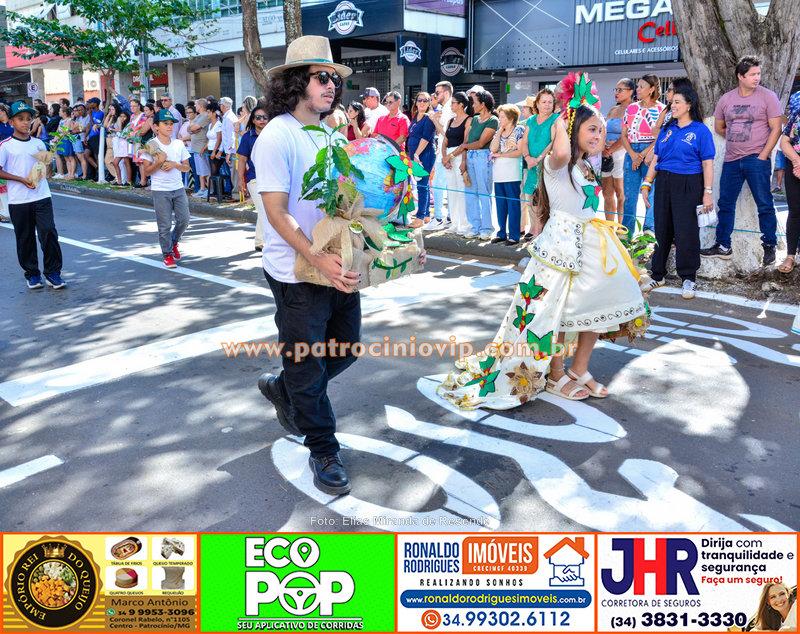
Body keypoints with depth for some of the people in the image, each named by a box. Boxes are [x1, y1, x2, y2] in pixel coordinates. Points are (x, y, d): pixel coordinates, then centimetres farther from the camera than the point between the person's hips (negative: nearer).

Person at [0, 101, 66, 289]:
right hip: (18, 201, -2)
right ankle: (32, 274, 19)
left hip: (42, 197, 2)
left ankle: (53, 273, 2)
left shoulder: (39, 144, 9)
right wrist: (22, 179, -14)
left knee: (48, 232, -8)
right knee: (25, 238, 6)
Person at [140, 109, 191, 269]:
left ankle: (174, 242, 32)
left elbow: (187, 167, 7)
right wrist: (160, 162, -21)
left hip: (178, 188, 4)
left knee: (184, 220, 4)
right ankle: (167, 255, 13)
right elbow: (147, 171, -7)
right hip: (160, 191, -4)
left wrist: (175, 164, -12)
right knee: (164, 225, 0)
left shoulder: (178, 144, 6)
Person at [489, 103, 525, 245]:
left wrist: (500, 154, -8)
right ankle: (502, 233, 17)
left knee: (513, 204, -4)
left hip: (512, 173, -6)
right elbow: (493, 148, 1)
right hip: (498, 173, 6)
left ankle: (514, 235, -1)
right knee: (500, 204, 9)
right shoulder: (498, 131, 16)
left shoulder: (519, 130, -1)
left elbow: (519, 152, -10)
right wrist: (500, 132, 1)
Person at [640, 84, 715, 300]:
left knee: (686, 231, -3)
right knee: (662, 229, 9)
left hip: (689, 185, -5)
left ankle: (689, 279, 8)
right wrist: (646, 184, 6)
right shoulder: (667, 129, 12)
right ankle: (657, 275, 19)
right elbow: (656, 159, 13)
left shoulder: (700, 131, -3)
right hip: (665, 183, 5)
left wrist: (707, 192, -13)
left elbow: (707, 164, -6)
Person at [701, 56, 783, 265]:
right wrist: (737, 137, 6)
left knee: (764, 204, -2)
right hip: (731, 160, 5)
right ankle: (723, 247, 19)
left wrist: (763, 155, -12)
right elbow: (719, 127, 19)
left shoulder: (768, 96, -3)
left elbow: (776, 129, -5)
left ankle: (769, 247, 8)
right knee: (725, 204, 9)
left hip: (757, 159, -4)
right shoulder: (727, 99, 8)